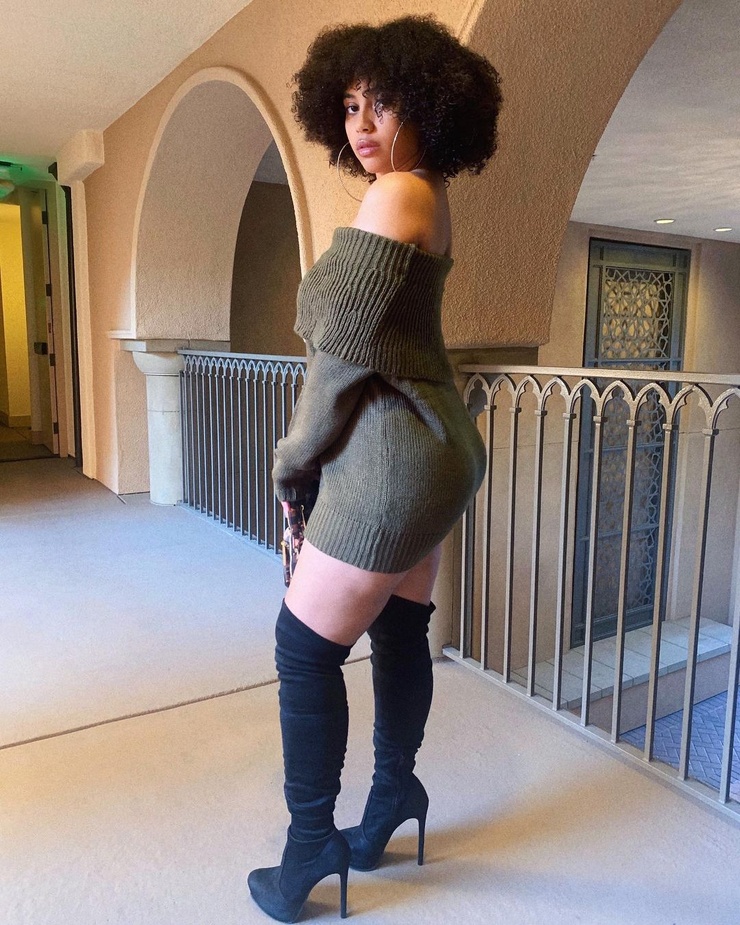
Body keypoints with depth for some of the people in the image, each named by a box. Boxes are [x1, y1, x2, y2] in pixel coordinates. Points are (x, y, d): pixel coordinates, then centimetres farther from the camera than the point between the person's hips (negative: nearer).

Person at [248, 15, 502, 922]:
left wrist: (294, 458, -4)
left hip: (396, 451, -10)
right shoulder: (426, 199, 17)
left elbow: (341, 343, -17)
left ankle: (311, 843, 17)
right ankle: (394, 793, 36)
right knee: (399, 631, 18)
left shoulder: (396, 194, -13)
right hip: (429, 440, 10)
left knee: (305, 645, 1)